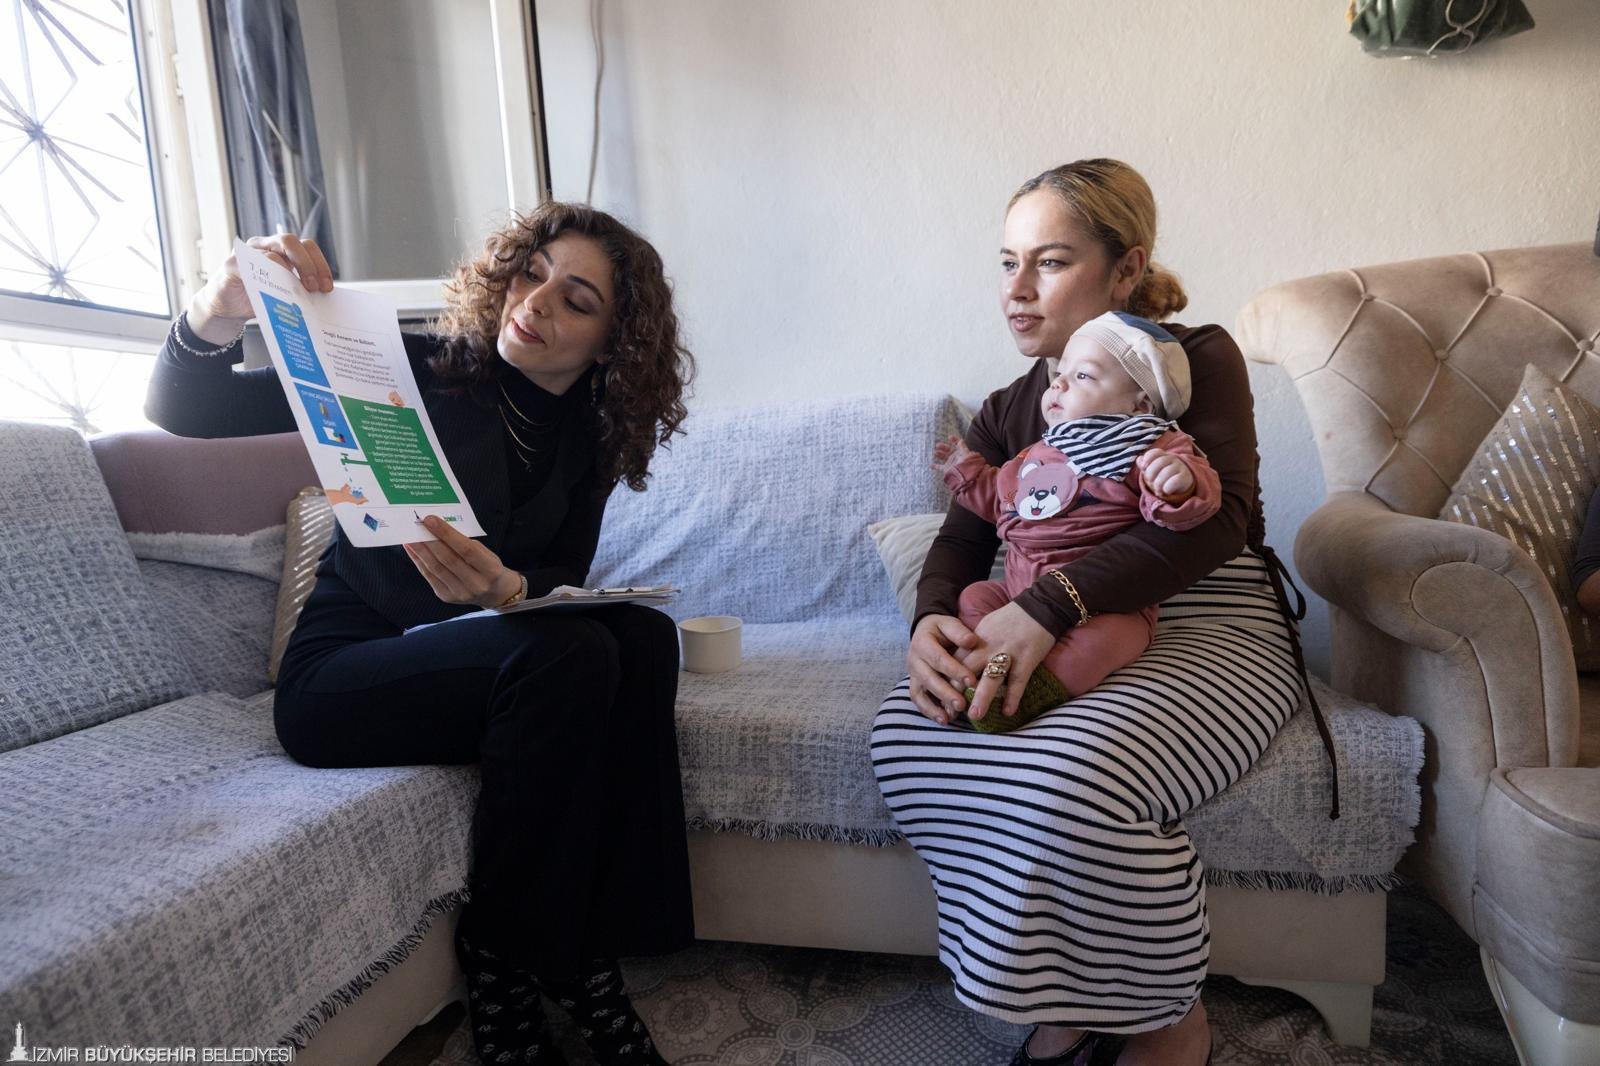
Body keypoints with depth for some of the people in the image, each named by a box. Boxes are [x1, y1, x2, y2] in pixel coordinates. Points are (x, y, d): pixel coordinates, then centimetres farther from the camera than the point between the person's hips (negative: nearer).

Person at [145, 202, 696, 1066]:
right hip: (339, 671, -4)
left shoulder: (588, 435, 4)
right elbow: (184, 410, -9)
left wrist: (504, 590, -29)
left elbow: (562, 581, -5)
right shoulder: (420, 372, -8)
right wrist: (217, 315, -31)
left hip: (466, 655, 5)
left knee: (642, 636, -22)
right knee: (568, 654, -31)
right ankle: (502, 965, -15)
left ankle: (588, 957, -17)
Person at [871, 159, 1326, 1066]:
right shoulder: (1011, 413, 14)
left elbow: (1215, 514, -19)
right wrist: (932, 621, -21)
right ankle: (1068, 993, -4)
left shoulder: (1199, 359, -1)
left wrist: (1048, 606, -32)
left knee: (1070, 777, -34)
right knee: (907, 732, -21)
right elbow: (962, 540, 4)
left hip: (1215, 630, -5)